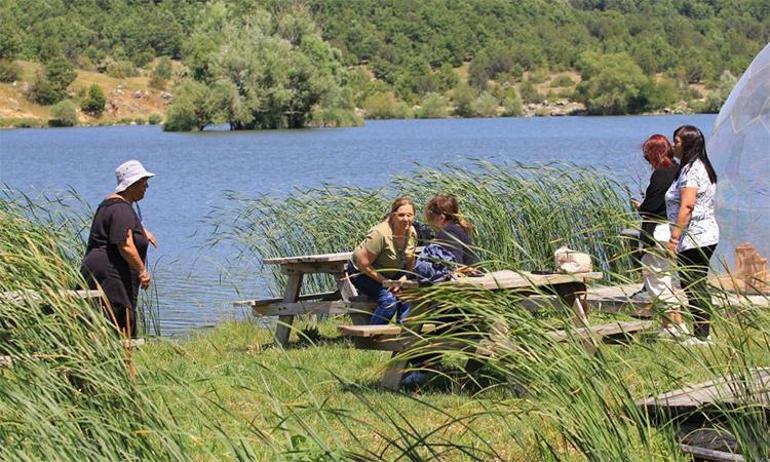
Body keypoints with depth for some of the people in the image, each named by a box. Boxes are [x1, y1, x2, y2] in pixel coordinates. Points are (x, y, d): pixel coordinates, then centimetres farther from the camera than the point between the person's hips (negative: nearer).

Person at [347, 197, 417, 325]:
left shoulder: (412, 233, -9)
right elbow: (363, 264, -28)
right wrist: (385, 282, -23)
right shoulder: (380, 234, -32)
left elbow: (410, 263, 4)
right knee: (389, 300, -28)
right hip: (361, 272, -7)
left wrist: (403, 279, -14)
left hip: (390, 273, 7)